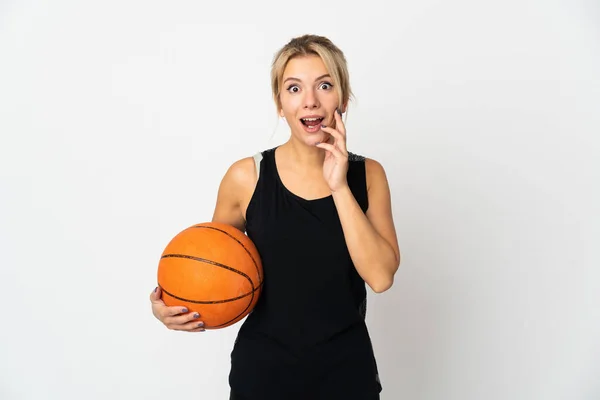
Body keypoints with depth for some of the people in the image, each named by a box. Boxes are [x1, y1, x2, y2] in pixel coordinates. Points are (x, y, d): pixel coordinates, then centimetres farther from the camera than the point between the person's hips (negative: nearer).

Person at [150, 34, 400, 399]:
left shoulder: (368, 175, -4)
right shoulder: (246, 177, -10)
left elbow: (380, 277, -15)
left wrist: (340, 187, -20)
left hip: (347, 370, 1)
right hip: (263, 370, 0)